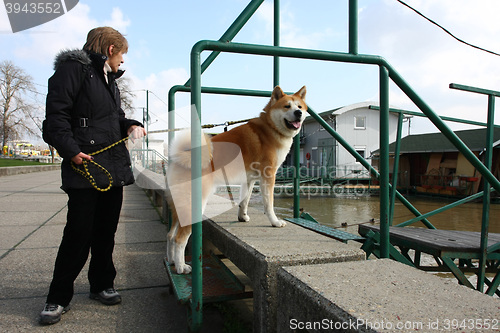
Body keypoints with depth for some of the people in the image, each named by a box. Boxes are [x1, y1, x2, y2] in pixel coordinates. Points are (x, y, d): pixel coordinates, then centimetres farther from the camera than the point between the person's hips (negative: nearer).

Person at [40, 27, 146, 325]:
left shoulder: (109, 79, 22)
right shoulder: (73, 68, -4)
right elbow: (56, 115, -12)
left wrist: (130, 125, 7)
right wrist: (71, 150, -21)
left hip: (114, 168, 8)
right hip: (85, 166, -8)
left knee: (106, 230, 12)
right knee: (79, 233, -5)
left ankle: (102, 285, 26)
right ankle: (58, 298, 11)